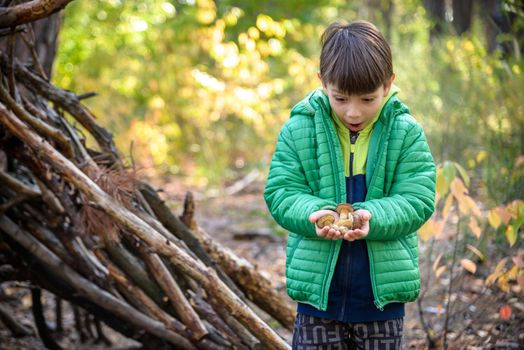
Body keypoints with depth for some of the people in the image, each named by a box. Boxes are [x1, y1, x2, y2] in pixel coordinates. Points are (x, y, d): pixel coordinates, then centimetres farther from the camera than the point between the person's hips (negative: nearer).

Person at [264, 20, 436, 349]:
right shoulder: (298, 130, -3)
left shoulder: (407, 133, -4)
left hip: (382, 294, 0)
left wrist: (373, 217, -28)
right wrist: (315, 214, -26)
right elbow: (281, 194, -5)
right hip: (319, 289, 0)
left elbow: (417, 201, -9)